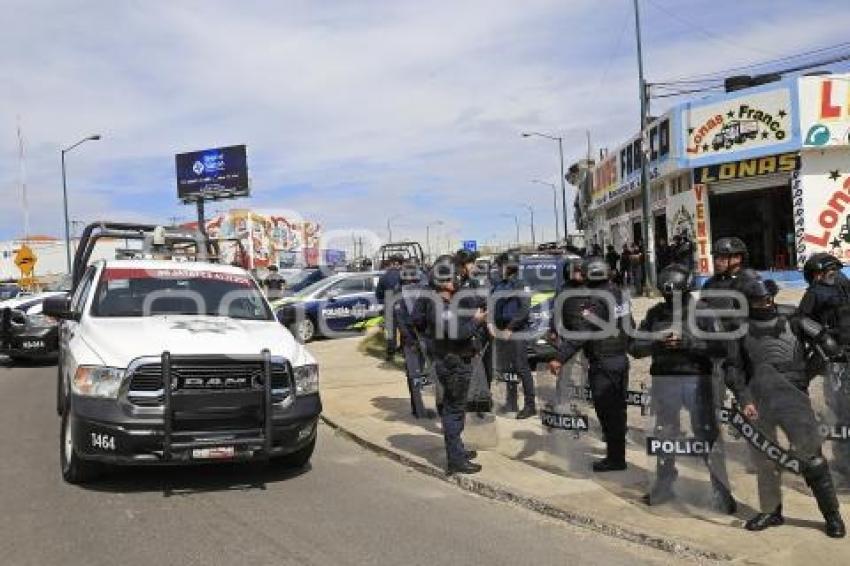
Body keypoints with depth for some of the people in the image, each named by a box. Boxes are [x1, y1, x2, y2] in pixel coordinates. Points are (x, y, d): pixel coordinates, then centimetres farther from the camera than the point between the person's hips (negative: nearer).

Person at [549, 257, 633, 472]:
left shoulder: (594, 300, -19)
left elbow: (581, 334, -27)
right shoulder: (619, 294, 6)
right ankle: (617, 452, 36)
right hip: (622, 359, 9)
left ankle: (615, 458, 6)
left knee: (607, 411, 0)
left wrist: (560, 359, -30)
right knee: (617, 408, 20)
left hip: (602, 363, -9)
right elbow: (630, 326, 15)